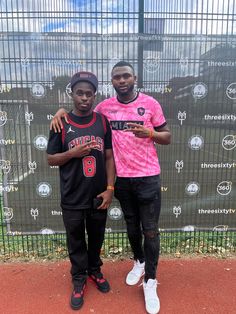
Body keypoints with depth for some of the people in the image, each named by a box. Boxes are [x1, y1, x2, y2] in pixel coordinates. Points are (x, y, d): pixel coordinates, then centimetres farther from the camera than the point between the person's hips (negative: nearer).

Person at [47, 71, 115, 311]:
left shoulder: (103, 121, -2)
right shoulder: (61, 123, -7)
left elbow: (109, 157, 0)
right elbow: (50, 159, -2)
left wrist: (110, 188, -6)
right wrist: (73, 153, -20)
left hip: (98, 195, 2)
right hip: (72, 198, -1)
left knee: (96, 238, 21)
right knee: (76, 242, 16)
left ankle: (95, 270, 47)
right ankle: (79, 280, 40)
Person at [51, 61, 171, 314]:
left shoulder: (150, 103, -3)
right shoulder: (105, 107, 2)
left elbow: (167, 137, 2)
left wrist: (149, 133, -19)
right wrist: (62, 111, -1)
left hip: (148, 177, -2)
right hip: (121, 177, 3)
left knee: (150, 230, 4)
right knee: (132, 226, 18)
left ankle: (150, 282, 22)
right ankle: (139, 262, 44)